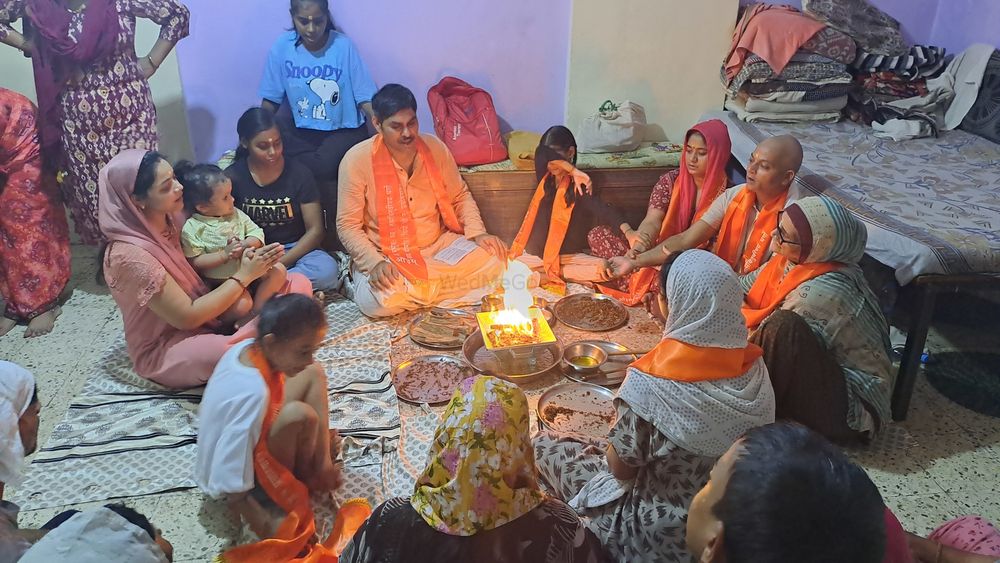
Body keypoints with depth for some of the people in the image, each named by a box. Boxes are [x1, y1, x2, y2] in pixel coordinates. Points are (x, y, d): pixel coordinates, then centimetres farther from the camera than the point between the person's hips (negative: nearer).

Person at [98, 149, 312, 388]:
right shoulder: (130, 255, -25)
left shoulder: (171, 218, -4)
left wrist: (235, 256, -16)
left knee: (298, 283, -6)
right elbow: (187, 317, -23)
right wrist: (244, 275, -20)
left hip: (207, 312, 8)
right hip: (164, 349, -8)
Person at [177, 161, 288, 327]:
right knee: (242, 304, -31)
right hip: (220, 283, -6)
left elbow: (257, 233, 4)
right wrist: (224, 255, -25)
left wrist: (246, 244, -18)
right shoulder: (192, 228, -11)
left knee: (278, 269, -15)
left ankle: (255, 311, -13)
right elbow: (195, 262, -16)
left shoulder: (236, 214, 5)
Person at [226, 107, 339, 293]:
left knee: (327, 271, -32)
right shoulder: (232, 177, -1)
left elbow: (314, 230, -4)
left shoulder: (299, 174, -3)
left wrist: (281, 261, -17)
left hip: (295, 250, 0)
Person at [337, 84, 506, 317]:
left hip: (439, 245, 5)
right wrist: (375, 262, -26)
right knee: (377, 301, -36)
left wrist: (478, 232, -6)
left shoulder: (435, 148, -3)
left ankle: (410, 293, -9)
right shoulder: (357, 160, -13)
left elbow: (460, 196, 10)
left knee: (494, 259, -19)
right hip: (386, 256, -4)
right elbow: (348, 226, -11)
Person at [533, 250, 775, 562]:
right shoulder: (752, 364, -14)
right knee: (600, 446, 25)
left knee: (544, 446, 10)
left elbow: (621, 467, -18)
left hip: (665, 534, -6)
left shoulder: (654, 382, -32)